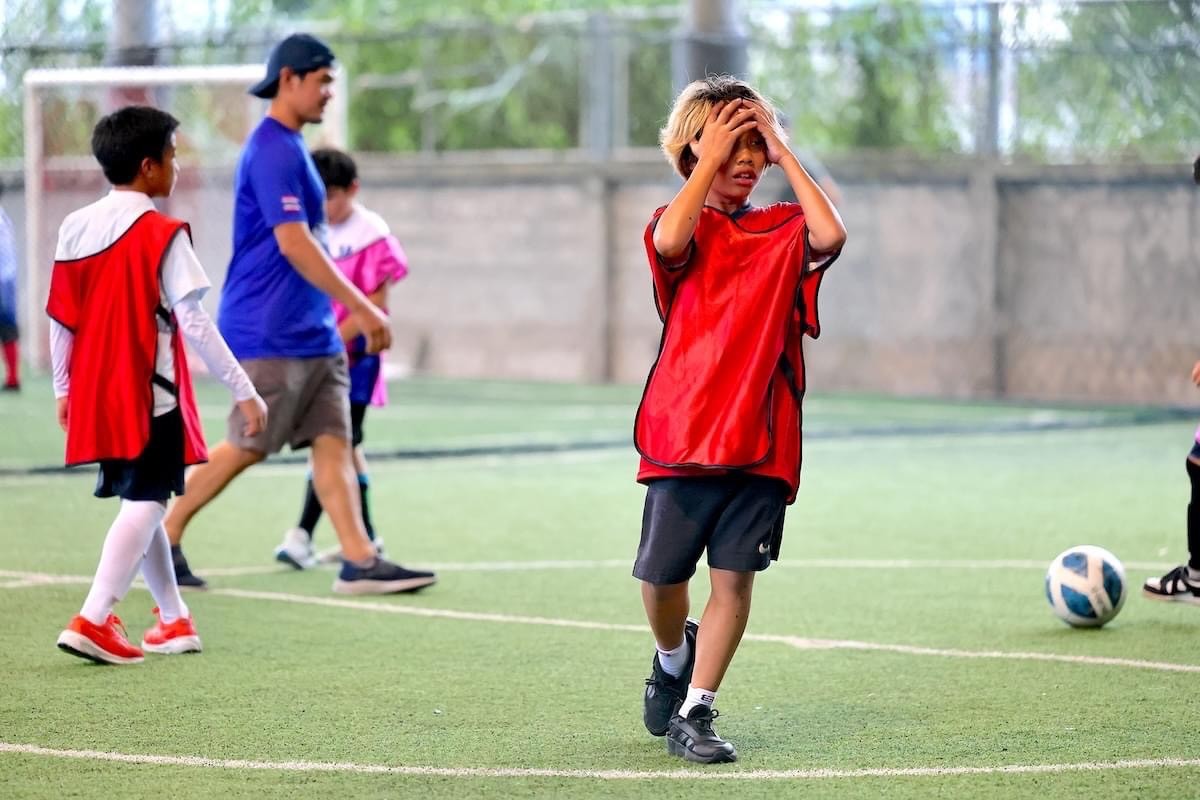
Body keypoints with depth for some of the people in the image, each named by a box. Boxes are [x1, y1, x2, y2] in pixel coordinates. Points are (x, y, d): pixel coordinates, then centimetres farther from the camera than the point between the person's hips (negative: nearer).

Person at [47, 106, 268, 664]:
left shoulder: (74, 229, 7)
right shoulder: (160, 234, -12)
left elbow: (59, 319, 11)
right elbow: (192, 322, -15)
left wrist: (64, 389, 22)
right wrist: (243, 390, -12)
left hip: (96, 394, 7)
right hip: (149, 394, -7)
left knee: (140, 502, 18)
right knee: (145, 502, -4)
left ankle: (175, 620, 26)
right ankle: (93, 620, -17)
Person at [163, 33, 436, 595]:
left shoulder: (288, 148, 16)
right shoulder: (273, 150, -15)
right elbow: (293, 243, -23)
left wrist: (350, 314, 24)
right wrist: (363, 308, -23)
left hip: (311, 333, 9)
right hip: (271, 335, -9)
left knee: (333, 440, 1)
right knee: (247, 447, -3)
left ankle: (359, 561, -3)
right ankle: (165, 538, 9)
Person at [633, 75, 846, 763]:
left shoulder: (783, 230, 8)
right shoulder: (685, 225, 3)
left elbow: (830, 236, -14)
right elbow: (671, 242, -22)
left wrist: (785, 155, -7)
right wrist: (709, 160, -14)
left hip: (762, 440, 1)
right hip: (683, 434, -1)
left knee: (735, 577, -2)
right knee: (663, 575, 7)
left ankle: (693, 712, 8)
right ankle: (674, 656, 40)